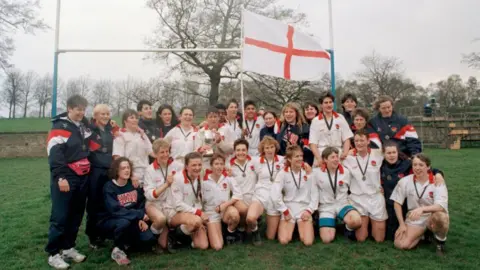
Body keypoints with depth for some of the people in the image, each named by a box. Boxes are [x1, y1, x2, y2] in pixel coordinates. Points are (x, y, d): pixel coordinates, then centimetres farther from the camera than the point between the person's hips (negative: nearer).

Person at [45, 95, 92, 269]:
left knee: (76, 215, 12)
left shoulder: (84, 126, 15)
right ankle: (53, 253, 7)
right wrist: (60, 177, -23)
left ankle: (68, 248, 24)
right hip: (65, 178, -7)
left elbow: (89, 147, 29)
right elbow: (54, 154, -17)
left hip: (82, 177, 7)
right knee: (60, 217, -4)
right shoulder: (60, 127, -8)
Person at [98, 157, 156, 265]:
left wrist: (141, 219, -15)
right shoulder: (109, 187, -16)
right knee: (124, 221, -38)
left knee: (148, 239, -18)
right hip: (111, 221, -4)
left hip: (132, 221, 5)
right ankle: (117, 249, -12)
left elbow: (142, 204, 3)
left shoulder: (134, 184, 0)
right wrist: (140, 214, -27)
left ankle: (125, 243, 12)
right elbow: (116, 210, -27)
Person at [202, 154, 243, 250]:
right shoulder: (204, 181, -9)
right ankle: (209, 231, 20)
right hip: (211, 213, -1)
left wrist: (225, 205, -20)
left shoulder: (228, 178, -7)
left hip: (226, 210, 1)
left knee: (234, 214, -38)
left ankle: (230, 231, -3)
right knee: (217, 246, -15)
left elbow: (238, 195, -11)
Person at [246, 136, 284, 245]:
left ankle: (272, 221, 38)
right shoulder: (257, 162, 2)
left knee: (271, 237, 5)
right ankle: (255, 231, 2)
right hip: (261, 195, 0)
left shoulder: (282, 160, 0)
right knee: (250, 218, -34)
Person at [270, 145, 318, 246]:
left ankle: (301, 228, 17)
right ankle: (291, 228, 16)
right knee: (284, 241, -17)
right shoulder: (283, 173, -6)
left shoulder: (308, 173, 1)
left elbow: (314, 194, 3)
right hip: (288, 209, -1)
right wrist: (284, 211, -13)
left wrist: (309, 210, -7)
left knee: (308, 242, -16)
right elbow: (274, 194, -14)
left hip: (304, 208, 1)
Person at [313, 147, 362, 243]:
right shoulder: (317, 172, -7)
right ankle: (332, 224, 20)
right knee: (327, 239, -15)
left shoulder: (346, 171, -2)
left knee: (357, 221, -33)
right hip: (326, 207, -1)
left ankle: (348, 229, 5)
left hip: (342, 204, 1)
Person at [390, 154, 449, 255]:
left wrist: (422, 209, -44)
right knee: (401, 244, -18)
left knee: (440, 216, -38)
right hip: (414, 219, 2)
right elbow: (397, 202, 0)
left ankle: (441, 240, -4)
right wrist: (402, 224, -3)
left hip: (433, 218, -2)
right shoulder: (405, 181, -8)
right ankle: (422, 234, 15)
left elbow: (441, 206, -27)